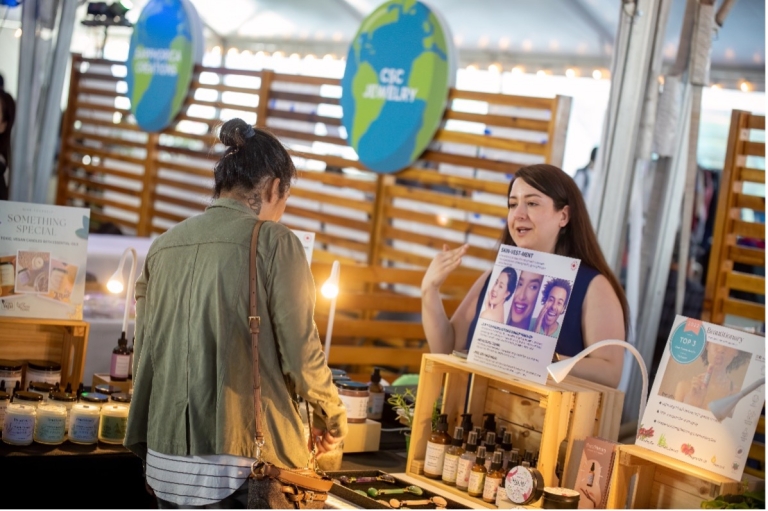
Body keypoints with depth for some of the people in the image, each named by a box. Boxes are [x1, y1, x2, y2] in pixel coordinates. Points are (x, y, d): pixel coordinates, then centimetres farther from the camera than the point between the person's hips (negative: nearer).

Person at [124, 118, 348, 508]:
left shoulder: (164, 246, 10)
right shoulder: (273, 242, -7)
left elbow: (142, 355, 15)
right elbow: (300, 351, -9)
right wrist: (332, 418, 9)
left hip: (166, 458, 6)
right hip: (241, 459, -6)